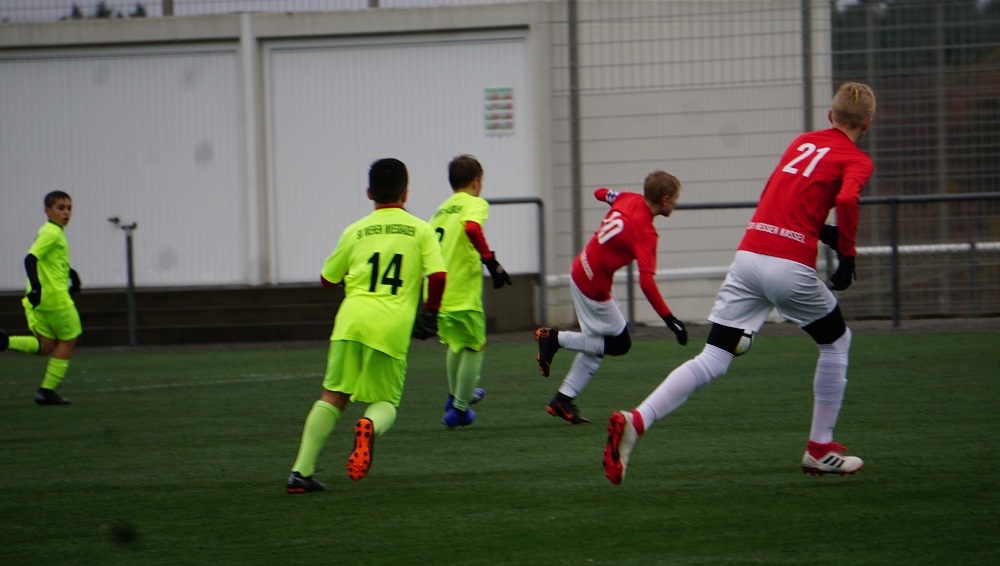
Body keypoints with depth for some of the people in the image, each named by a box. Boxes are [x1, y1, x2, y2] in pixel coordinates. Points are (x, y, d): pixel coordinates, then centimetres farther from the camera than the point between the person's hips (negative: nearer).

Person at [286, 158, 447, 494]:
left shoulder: (356, 232, 14)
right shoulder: (420, 230, 9)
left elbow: (327, 279, 23)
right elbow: (438, 275, -4)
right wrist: (431, 313, 10)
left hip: (352, 318, 1)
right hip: (393, 327, -1)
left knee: (333, 396, 8)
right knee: (386, 401, 10)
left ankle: (301, 471, -2)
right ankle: (369, 427, -27)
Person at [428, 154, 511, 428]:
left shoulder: (441, 210, 16)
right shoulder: (475, 204, -4)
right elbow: (471, 228, -27)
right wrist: (491, 261, -24)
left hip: (437, 291, 7)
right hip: (462, 293, -7)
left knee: (455, 342, 29)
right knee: (475, 346, 11)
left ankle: (457, 395, 43)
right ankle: (459, 408, 12)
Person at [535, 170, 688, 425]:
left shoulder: (630, 199, -4)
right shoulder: (645, 232, -25)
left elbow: (602, 193, 18)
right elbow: (646, 281, -33)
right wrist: (669, 318, -32)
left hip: (580, 271, 9)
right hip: (594, 286, -9)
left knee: (595, 344, 16)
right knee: (620, 343, 6)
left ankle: (563, 399, 17)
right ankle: (555, 338, 4)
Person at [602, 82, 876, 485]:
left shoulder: (801, 142, 22)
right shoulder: (857, 161, 3)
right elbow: (846, 199, -17)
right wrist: (847, 257, -5)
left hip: (749, 253, 5)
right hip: (792, 266, -5)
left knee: (711, 362, 1)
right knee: (836, 342, 22)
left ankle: (635, 421, -19)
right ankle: (820, 449, 25)